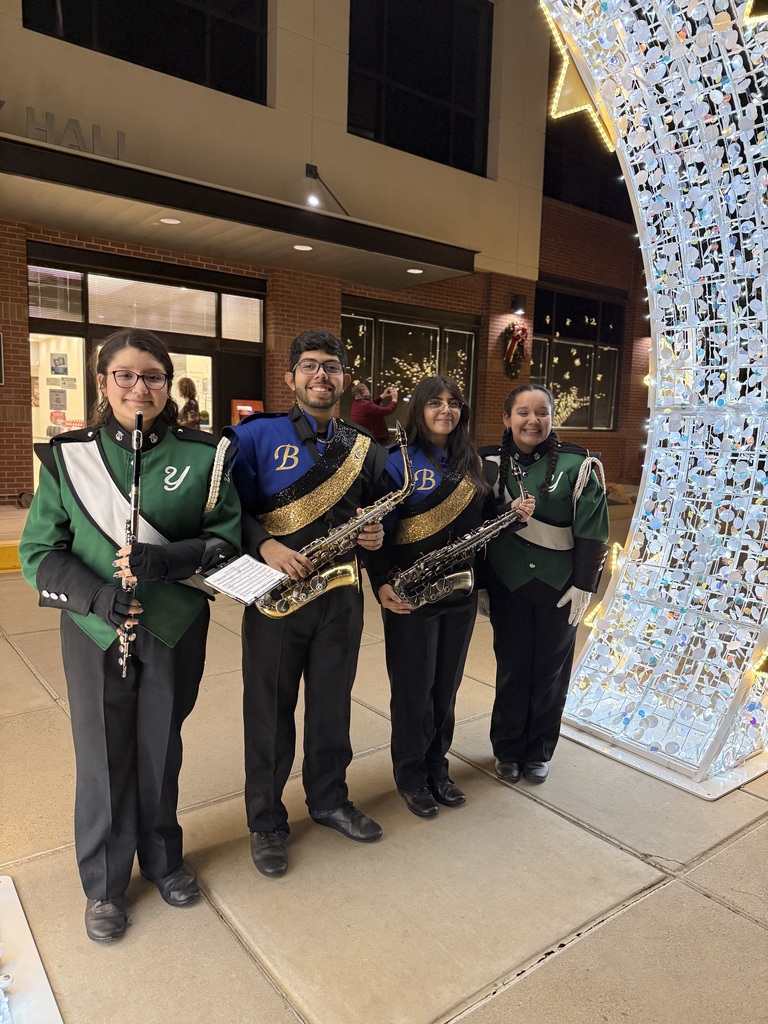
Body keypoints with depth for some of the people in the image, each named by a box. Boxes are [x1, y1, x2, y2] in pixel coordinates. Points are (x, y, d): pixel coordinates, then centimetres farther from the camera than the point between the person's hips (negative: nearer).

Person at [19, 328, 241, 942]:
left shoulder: (202, 456, -4)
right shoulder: (68, 456, -3)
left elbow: (228, 538, -5)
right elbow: (39, 552, -3)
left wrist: (164, 559, -23)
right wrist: (98, 594, -19)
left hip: (176, 630, 0)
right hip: (96, 633, 0)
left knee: (161, 749, 16)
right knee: (103, 757, 12)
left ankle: (163, 857, 42)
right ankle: (104, 883, 36)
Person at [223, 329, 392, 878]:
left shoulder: (365, 448, 9)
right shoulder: (257, 435, -3)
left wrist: (377, 535, -5)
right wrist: (265, 545, -21)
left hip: (341, 594, 3)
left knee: (332, 705, 16)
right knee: (270, 711, 9)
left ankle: (330, 800, 39)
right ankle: (267, 821, 28)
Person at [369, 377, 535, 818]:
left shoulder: (472, 462, 9)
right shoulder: (399, 461, -9)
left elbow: (484, 520, 17)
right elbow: (381, 528, -12)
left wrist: (515, 514, -2)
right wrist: (382, 583, -21)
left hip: (461, 589, 5)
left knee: (446, 686, 15)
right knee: (414, 688, 6)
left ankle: (437, 768, 33)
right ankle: (411, 776, 25)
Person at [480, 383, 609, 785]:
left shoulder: (576, 464, -8)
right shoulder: (490, 464, -1)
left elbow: (592, 531, -6)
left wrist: (583, 585, -9)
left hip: (559, 586, -1)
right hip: (508, 584, 1)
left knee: (551, 669, 11)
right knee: (512, 668, 10)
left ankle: (538, 751, 30)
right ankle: (507, 750, 29)